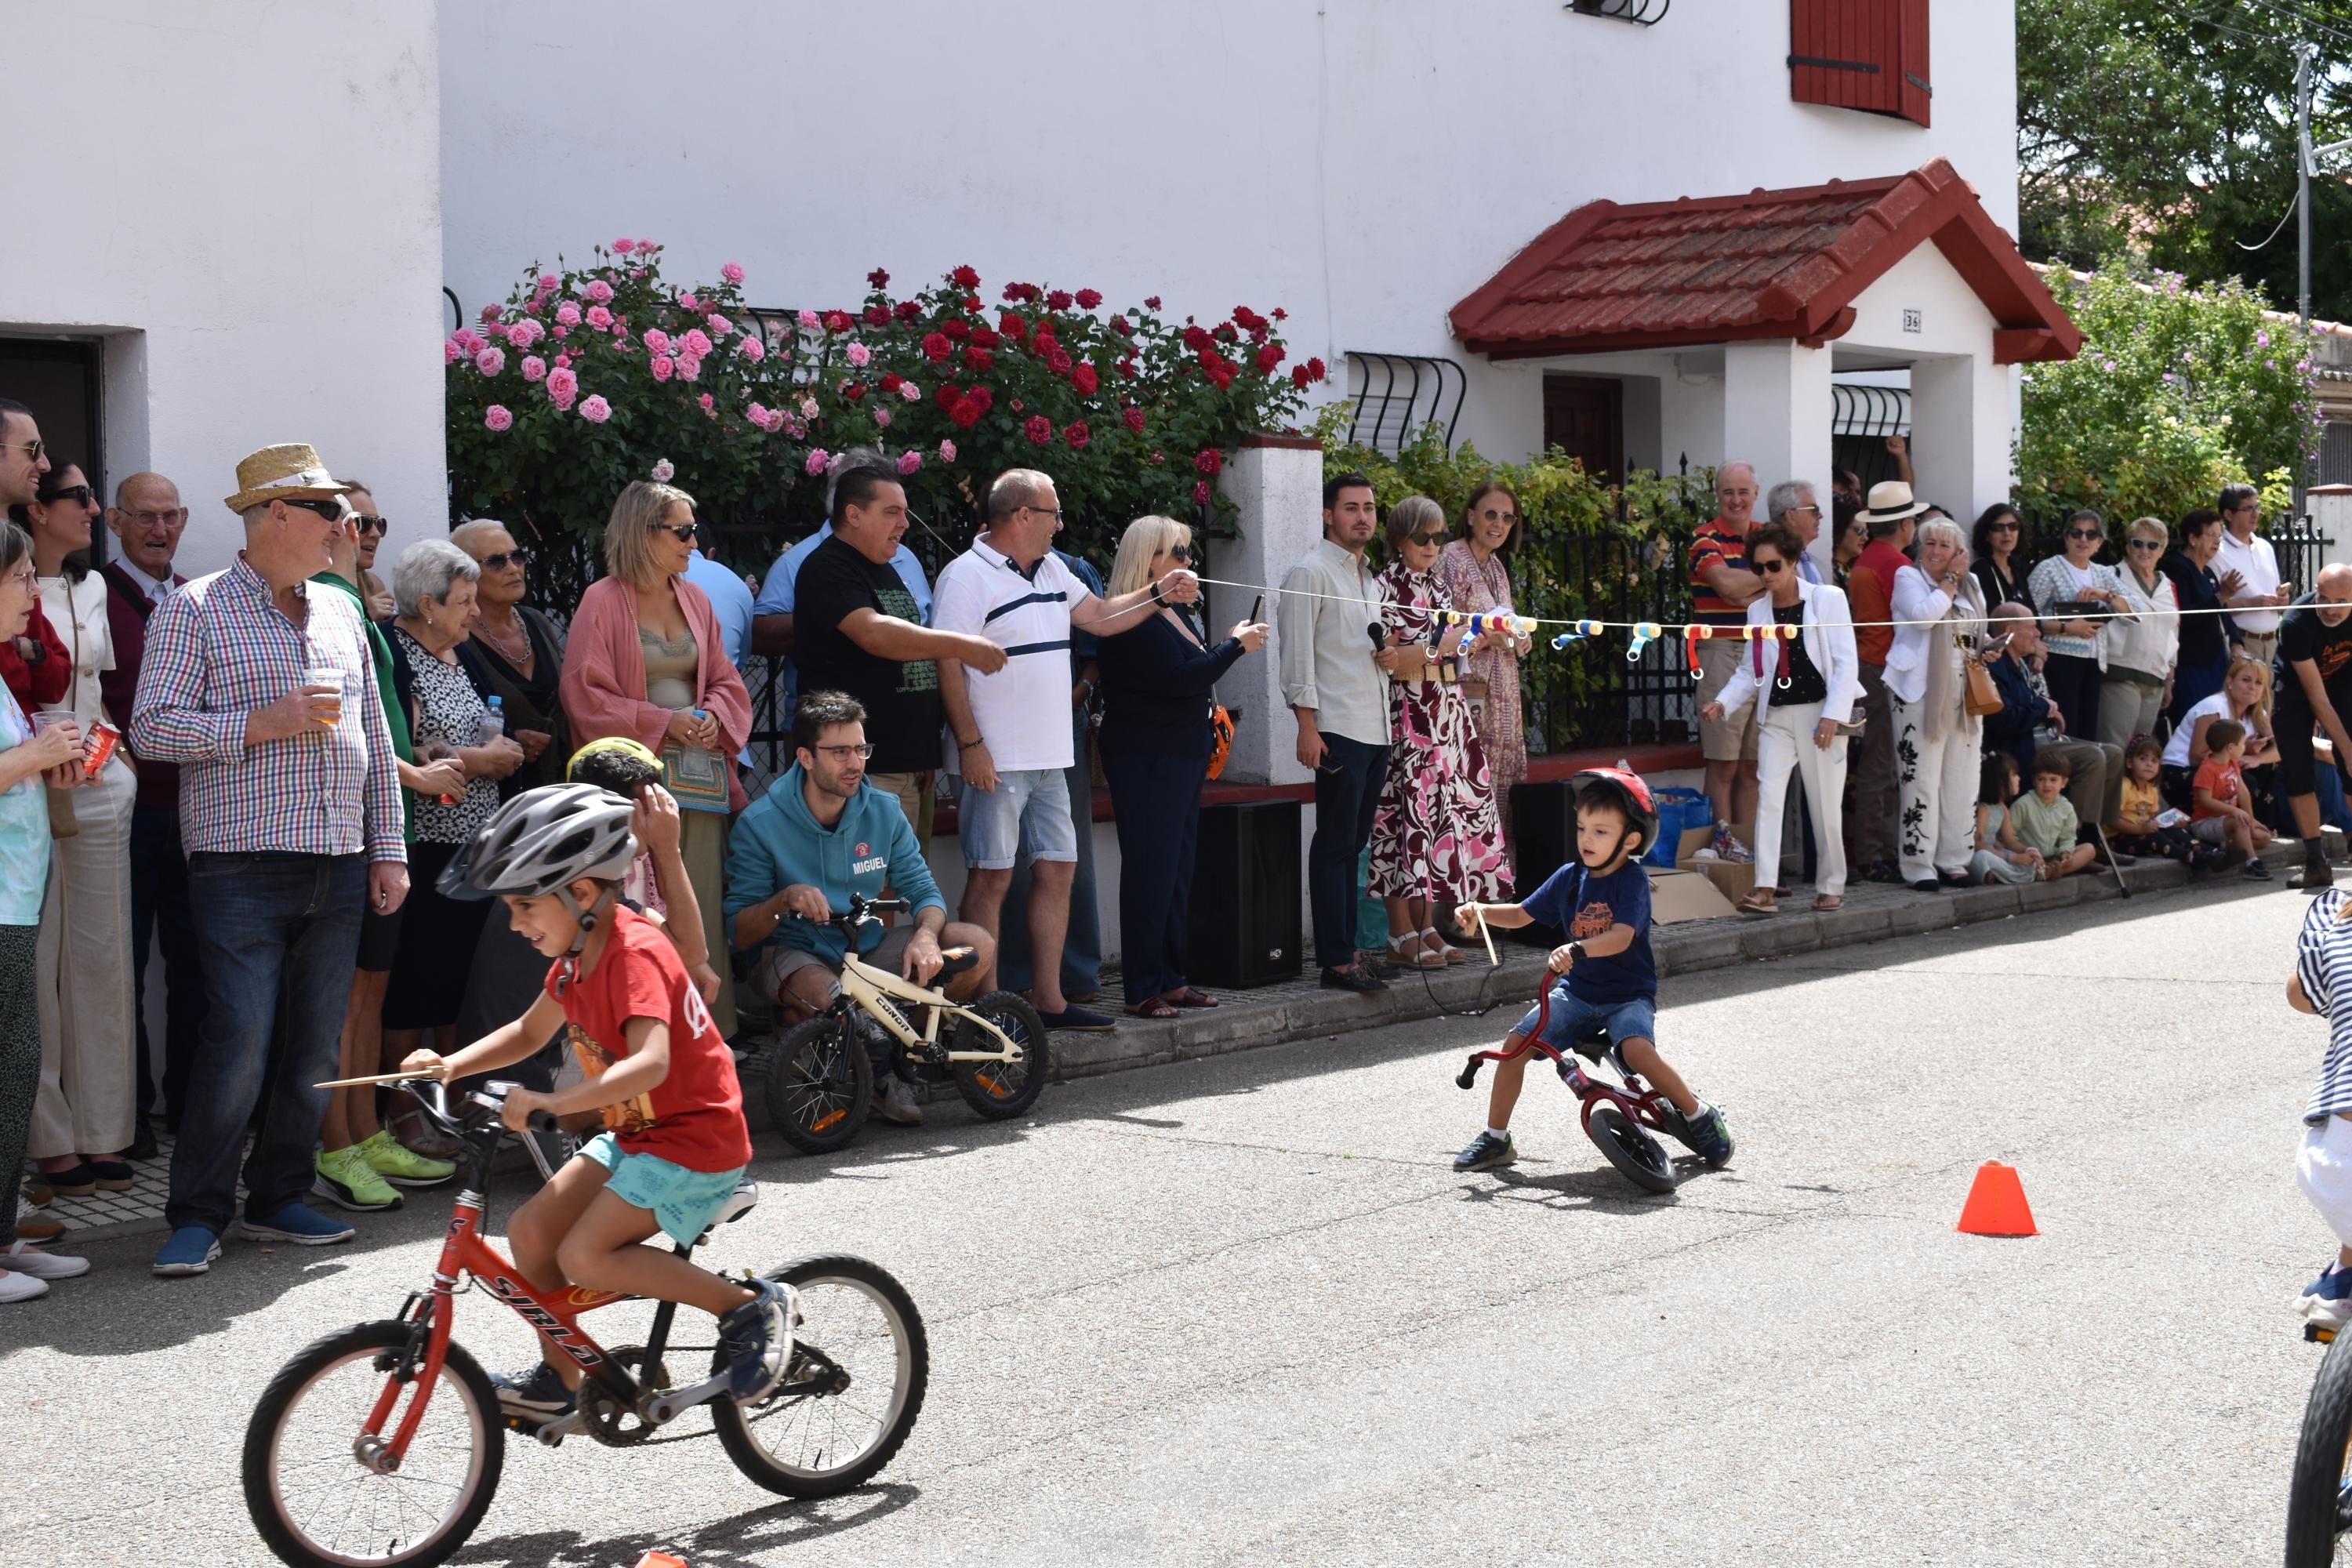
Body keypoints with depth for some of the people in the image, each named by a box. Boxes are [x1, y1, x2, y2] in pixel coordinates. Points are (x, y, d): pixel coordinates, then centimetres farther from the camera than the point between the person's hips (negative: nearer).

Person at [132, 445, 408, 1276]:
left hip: (339, 866, 6)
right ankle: (197, 1215, 2)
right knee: (239, 1041, -10)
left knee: (317, 1043, 6)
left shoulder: (340, 610, 16)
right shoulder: (193, 610, -2)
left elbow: (373, 738, 19)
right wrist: (263, 723, -16)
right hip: (243, 868, -6)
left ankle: (279, 1198, 18)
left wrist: (389, 849, 14)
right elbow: (151, 727, -8)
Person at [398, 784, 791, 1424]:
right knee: (531, 1230, 2)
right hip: (634, 1135, 9)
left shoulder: (634, 953, -24)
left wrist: (552, 1102, -45)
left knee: (586, 1255, -20)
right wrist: (450, 1066, 6)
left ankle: (751, 1306, -10)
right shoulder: (578, 952, 5)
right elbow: (529, 1032, 21)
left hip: (695, 1141, -9)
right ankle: (560, 1382, 19)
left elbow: (649, 1064, -39)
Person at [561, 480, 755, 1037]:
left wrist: (715, 716, -3)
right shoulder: (603, 601, -5)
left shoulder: (694, 599, 14)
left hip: (700, 774, 6)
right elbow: (585, 694, -9)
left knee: (701, 903, 5)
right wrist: (663, 721, -14)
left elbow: (726, 682, 19)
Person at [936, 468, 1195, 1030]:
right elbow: (948, 664, -15)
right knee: (992, 877, -4)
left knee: (1058, 869, 9)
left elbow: (1099, 616, 25)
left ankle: (1048, 998, 17)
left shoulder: (1052, 570, 14)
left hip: (1050, 757, 9)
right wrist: (970, 745, -20)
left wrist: (1159, 594, 11)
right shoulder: (967, 576, -11)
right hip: (996, 761, -8)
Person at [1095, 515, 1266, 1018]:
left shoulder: (1173, 613, 16)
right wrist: (1236, 646, -14)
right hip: (1146, 762, -10)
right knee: (1150, 872, -8)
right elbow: (1177, 679, -23)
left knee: (1178, 869, 12)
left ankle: (1170, 979, 19)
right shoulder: (1133, 621, -16)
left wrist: (1230, 643, 10)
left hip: (1182, 759, 10)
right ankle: (1142, 990, -3)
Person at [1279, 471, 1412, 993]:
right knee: (1335, 844, -8)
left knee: (1353, 842, 10)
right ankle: (1335, 961, -8)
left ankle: (1346, 947, 15)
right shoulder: (1310, 573, -5)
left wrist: (1390, 656, 8)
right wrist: (1307, 727, -18)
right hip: (1338, 729, -8)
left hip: (1376, 729, 8)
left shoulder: (1370, 579, 20)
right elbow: (1297, 653, -11)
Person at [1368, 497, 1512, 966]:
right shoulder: (1388, 586, -6)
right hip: (1409, 715, -8)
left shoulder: (1434, 584, 17)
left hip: (1446, 713, 8)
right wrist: (1447, 642, -21)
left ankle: (1428, 926, 12)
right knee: (1409, 815, -8)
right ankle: (1402, 936, -5)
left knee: (1441, 815, 6)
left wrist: (1483, 640, 10)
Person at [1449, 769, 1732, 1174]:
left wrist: (1577, 949, -45)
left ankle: (1698, 1115, -8)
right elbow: (1523, 914, 13)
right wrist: (1482, 911, -5)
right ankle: (1495, 1139, 3)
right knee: (1516, 1043, -11)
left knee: (1638, 1049, -32)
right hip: (1576, 990, 5)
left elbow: (1622, 936, -29)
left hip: (1628, 993, -5)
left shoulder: (1632, 880, -14)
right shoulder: (1569, 877, 3)